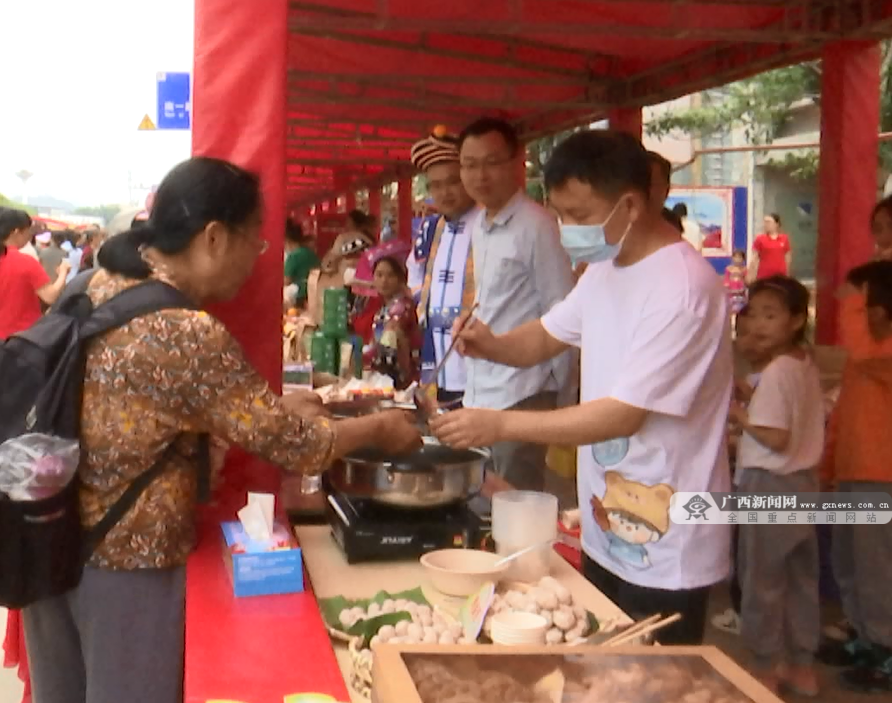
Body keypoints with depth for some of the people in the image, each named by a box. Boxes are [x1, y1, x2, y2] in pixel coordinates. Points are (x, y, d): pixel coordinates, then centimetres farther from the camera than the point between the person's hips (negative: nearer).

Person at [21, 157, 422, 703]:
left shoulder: (97, 288, 1)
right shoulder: (189, 336, -24)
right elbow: (293, 445, -16)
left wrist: (272, 406, 13)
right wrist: (379, 429, 0)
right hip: (128, 557, -8)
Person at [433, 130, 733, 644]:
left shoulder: (683, 287, -23)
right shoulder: (604, 270, 5)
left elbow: (624, 415, -25)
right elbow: (548, 336, 17)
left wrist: (500, 425, -24)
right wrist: (493, 345, -5)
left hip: (664, 557, -8)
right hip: (605, 534, 8)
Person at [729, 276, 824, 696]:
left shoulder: (774, 373, -20)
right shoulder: (807, 367, 7)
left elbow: (776, 438, -23)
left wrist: (737, 415, -12)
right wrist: (752, 411, 15)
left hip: (770, 486, -9)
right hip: (803, 481, 9)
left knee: (762, 580, 4)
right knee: (801, 577, 15)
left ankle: (767, 670, 13)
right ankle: (801, 667, 26)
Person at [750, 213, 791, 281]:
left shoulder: (784, 239, 5)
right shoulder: (760, 239, -2)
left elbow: (788, 258, 11)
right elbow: (754, 259, -1)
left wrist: (787, 275, 12)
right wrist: (751, 276, -5)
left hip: (780, 275, 3)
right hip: (764, 276, -2)